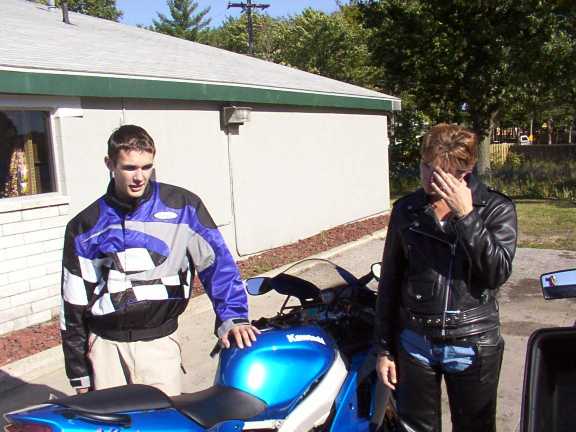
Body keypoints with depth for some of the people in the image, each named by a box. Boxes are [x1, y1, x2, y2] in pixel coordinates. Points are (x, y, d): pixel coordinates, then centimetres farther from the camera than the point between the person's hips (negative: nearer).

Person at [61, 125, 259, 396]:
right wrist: (79, 374, 8)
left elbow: (216, 260, -4)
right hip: (106, 344, 2)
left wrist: (232, 316, -17)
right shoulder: (85, 226, 4)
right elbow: (73, 302, 7)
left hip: (159, 341, -1)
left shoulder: (181, 206, -1)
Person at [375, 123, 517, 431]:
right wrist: (384, 348, 5)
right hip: (415, 344, 2)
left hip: (473, 347, -1)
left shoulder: (497, 209, -6)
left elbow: (498, 272, -19)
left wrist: (466, 215, -24)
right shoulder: (406, 210, -1)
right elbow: (389, 282, 4)